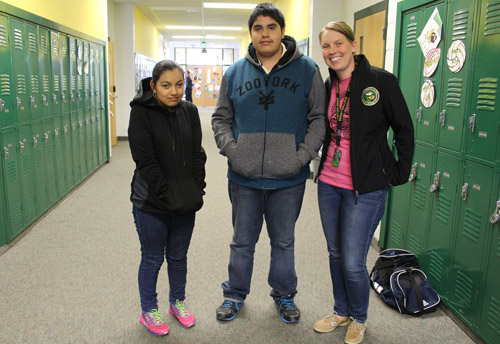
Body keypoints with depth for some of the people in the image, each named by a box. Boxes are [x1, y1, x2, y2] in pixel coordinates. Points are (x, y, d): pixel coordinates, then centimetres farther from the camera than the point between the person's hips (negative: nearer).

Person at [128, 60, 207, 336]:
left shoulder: (189, 111, 3)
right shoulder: (141, 112, -11)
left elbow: (197, 154, 4)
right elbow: (145, 161, -16)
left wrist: (196, 191, -5)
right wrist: (168, 196, -18)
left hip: (185, 202, 4)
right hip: (151, 202, -4)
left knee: (178, 256, 18)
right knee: (152, 258, 11)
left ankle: (177, 302, 39)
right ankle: (148, 311, 31)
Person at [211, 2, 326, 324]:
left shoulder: (307, 69, -1)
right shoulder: (234, 73, 5)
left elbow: (319, 118, 0)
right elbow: (221, 119, 9)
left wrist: (303, 155, -11)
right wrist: (231, 150, -7)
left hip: (289, 179, -1)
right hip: (244, 178, 2)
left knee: (284, 242, 16)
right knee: (242, 242, 16)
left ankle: (284, 295, 37)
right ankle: (235, 295, 36)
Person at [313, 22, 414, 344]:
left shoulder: (381, 80, -10)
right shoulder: (327, 87, 6)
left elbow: (404, 130, -5)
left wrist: (399, 175, -5)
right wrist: (323, 166, 10)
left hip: (365, 187, -5)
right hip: (329, 184, 6)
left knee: (353, 263, 0)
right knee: (336, 254, 17)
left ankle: (359, 318, 28)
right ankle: (341, 311, 39)